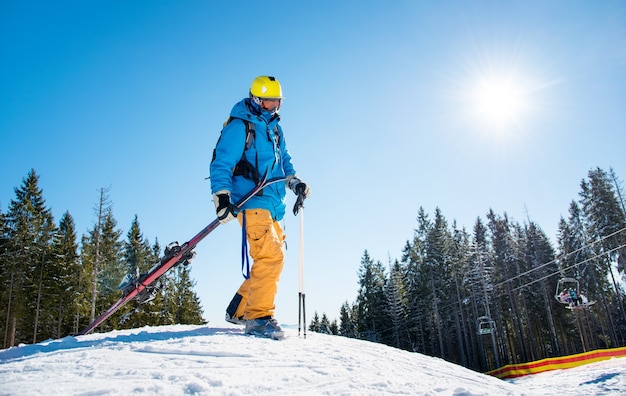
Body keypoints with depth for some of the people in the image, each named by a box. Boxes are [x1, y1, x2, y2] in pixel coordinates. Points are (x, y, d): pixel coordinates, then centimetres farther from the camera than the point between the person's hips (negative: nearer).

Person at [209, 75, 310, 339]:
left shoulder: (274, 129, 21)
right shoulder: (239, 126, -4)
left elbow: (283, 160, 29)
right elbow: (221, 163, -10)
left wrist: (294, 182, 10)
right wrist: (221, 196, -22)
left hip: (272, 205, 9)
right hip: (251, 202, -9)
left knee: (274, 259, 8)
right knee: (270, 257, -20)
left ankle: (239, 310, 17)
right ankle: (259, 317, -13)